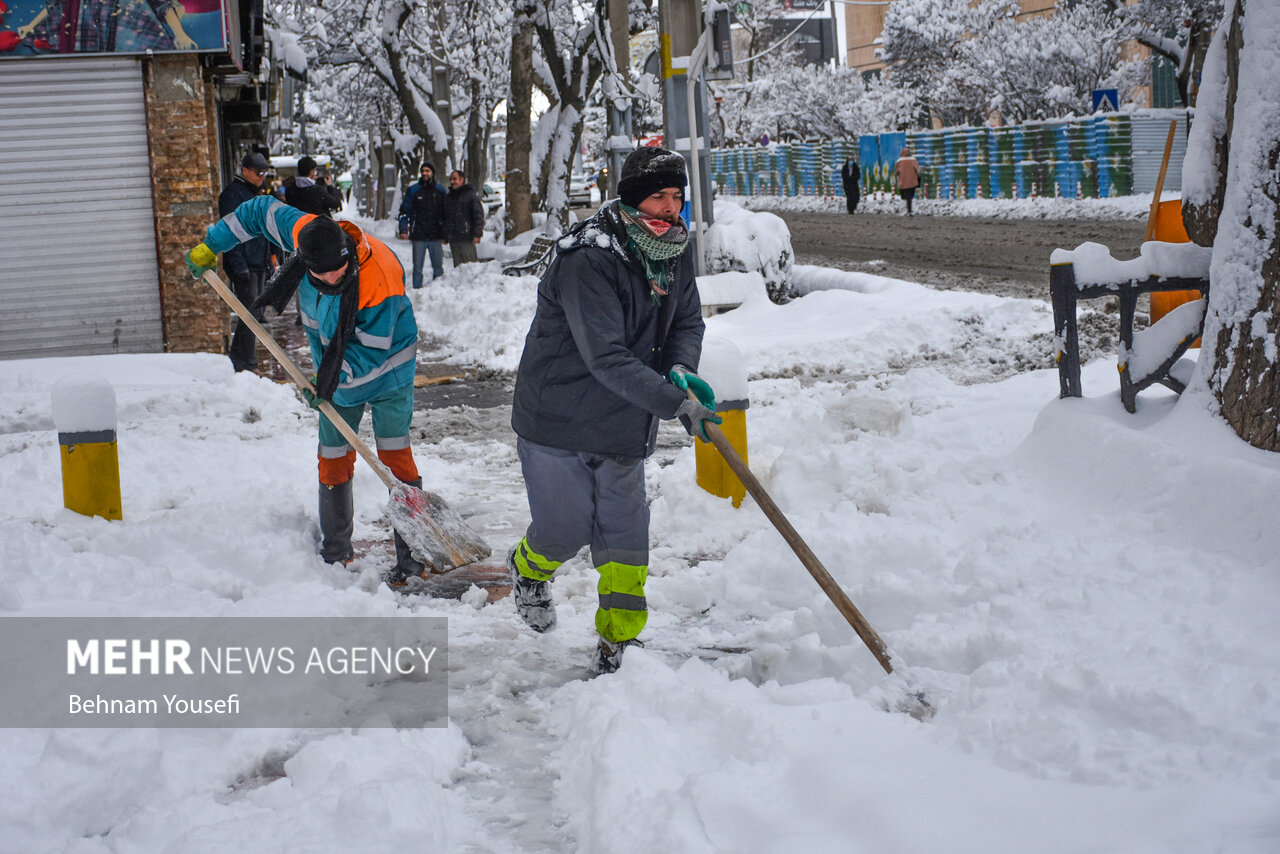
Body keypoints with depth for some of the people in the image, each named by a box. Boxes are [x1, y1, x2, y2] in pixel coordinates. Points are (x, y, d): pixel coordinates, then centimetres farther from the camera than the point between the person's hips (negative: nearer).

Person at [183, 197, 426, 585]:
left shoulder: (380, 281, -36)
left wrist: (334, 375, -29)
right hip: (336, 373, 5)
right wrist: (211, 244, 1)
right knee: (334, 459, 9)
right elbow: (261, 210, -2)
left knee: (394, 454, -9)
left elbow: (372, 349, -26)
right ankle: (335, 552, 23)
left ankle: (412, 554, -3)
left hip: (385, 369, -5)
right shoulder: (303, 233, -21)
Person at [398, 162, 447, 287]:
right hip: (418, 236, -1)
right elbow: (404, 211, 6)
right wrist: (403, 230, -4)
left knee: (438, 266, 3)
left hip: (436, 235, 1)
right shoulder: (413, 190, 4)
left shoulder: (441, 190, 8)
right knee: (417, 267, 0)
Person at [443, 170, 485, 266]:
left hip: (466, 238, -7)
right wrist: (445, 236, 18)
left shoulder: (470, 195, -2)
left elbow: (479, 215, -7)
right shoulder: (448, 197, 19)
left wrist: (477, 234, -15)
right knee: (458, 264, 7)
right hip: (453, 239, 7)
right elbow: (445, 218, 24)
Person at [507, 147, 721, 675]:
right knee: (567, 530, 6)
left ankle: (615, 648, 20)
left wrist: (681, 370, -15)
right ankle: (528, 568, 42)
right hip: (557, 419, -6)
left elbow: (687, 323, 8)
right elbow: (607, 357, -31)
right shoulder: (587, 260, -26)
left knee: (625, 542, 6)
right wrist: (674, 403, -38)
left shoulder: (675, 252, 0)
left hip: (623, 427, 6)